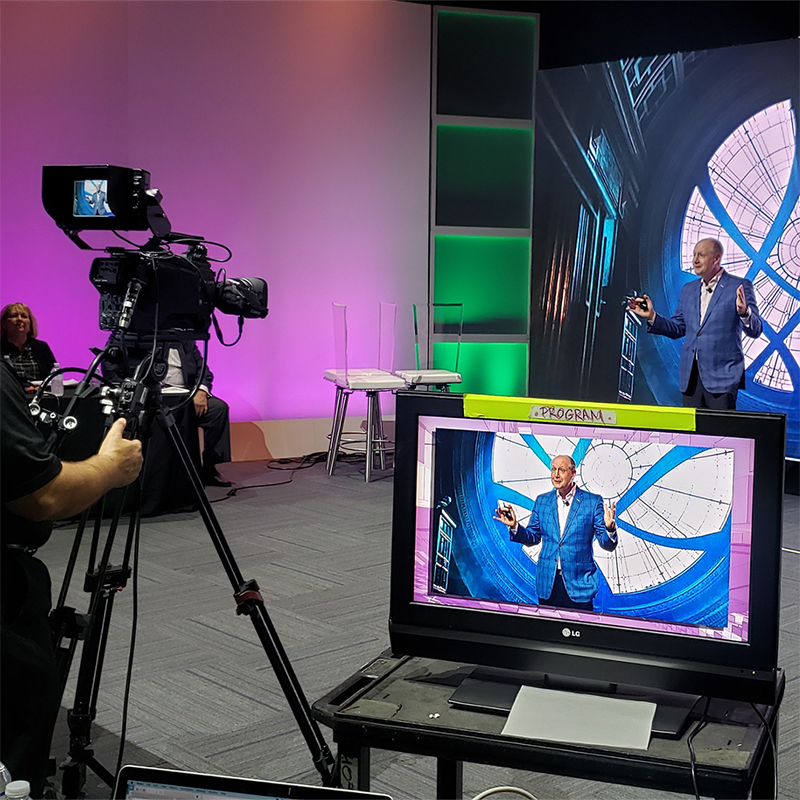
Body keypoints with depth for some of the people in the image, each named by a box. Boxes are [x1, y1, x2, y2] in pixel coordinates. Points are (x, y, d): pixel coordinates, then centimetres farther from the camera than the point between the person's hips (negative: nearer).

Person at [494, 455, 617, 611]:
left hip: (579, 584, -3)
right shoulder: (542, 501, 8)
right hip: (547, 584, 3)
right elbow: (533, 538, 14)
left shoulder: (593, 502, -3)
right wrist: (514, 526, -3)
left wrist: (609, 527, -25)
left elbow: (608, 545, -4)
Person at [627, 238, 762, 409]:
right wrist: (652, 317, 4)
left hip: (722, 375, -5)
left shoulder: (740, 287, -2)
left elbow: (755, 331, -7)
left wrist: (744, 312, -27)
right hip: (691, 376, 5)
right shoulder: (688, 290, 15)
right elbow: (677, 329, 18)